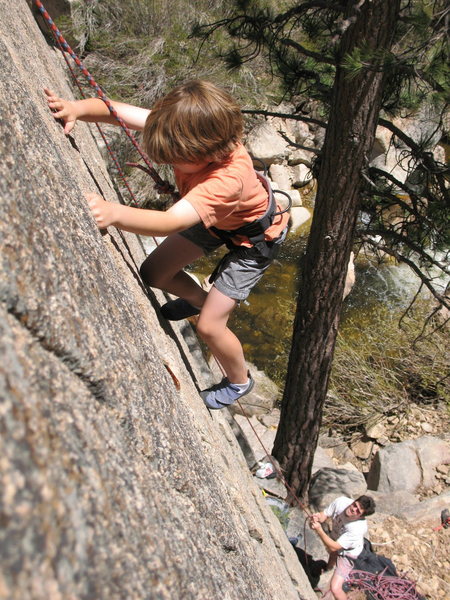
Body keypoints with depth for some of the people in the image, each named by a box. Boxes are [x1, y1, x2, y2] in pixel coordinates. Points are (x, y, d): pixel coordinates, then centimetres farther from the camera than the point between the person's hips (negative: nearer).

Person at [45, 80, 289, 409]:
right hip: (214, 219, 7)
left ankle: (240, 381, 23)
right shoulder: (191, 132, -27)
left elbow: (170, 222, -57)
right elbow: (117, 111, -26)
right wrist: (78, 108, -45)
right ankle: (199, 299, 39)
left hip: (253, 236, -6)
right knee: (153, 274, 6)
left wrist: (114, 213, -72)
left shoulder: (227, 178, -46)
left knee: (210, 325, -9)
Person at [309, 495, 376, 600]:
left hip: (347, 553, -5)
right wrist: (317, 518, -38)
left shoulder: (358, 529, -42)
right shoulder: (341, 501, -30)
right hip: (335, 537, 6)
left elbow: (334, 547, -36)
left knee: (335, 589, -11)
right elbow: (324, 515, -16)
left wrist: (319, 530, -45)